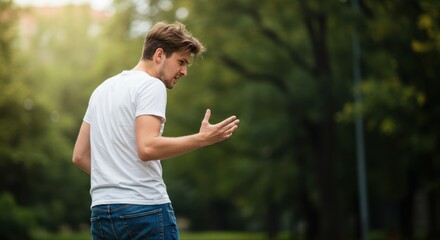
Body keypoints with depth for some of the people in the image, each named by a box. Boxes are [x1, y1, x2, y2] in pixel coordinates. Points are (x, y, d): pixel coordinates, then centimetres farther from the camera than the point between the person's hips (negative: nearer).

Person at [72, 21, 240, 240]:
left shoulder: (103, 89, 18)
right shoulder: (151, 85, -7)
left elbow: (80, 156, 19)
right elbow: (147, 148, -20)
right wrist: (202, 139, -15)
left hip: (101, 213, 8)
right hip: (145, 210, -8)